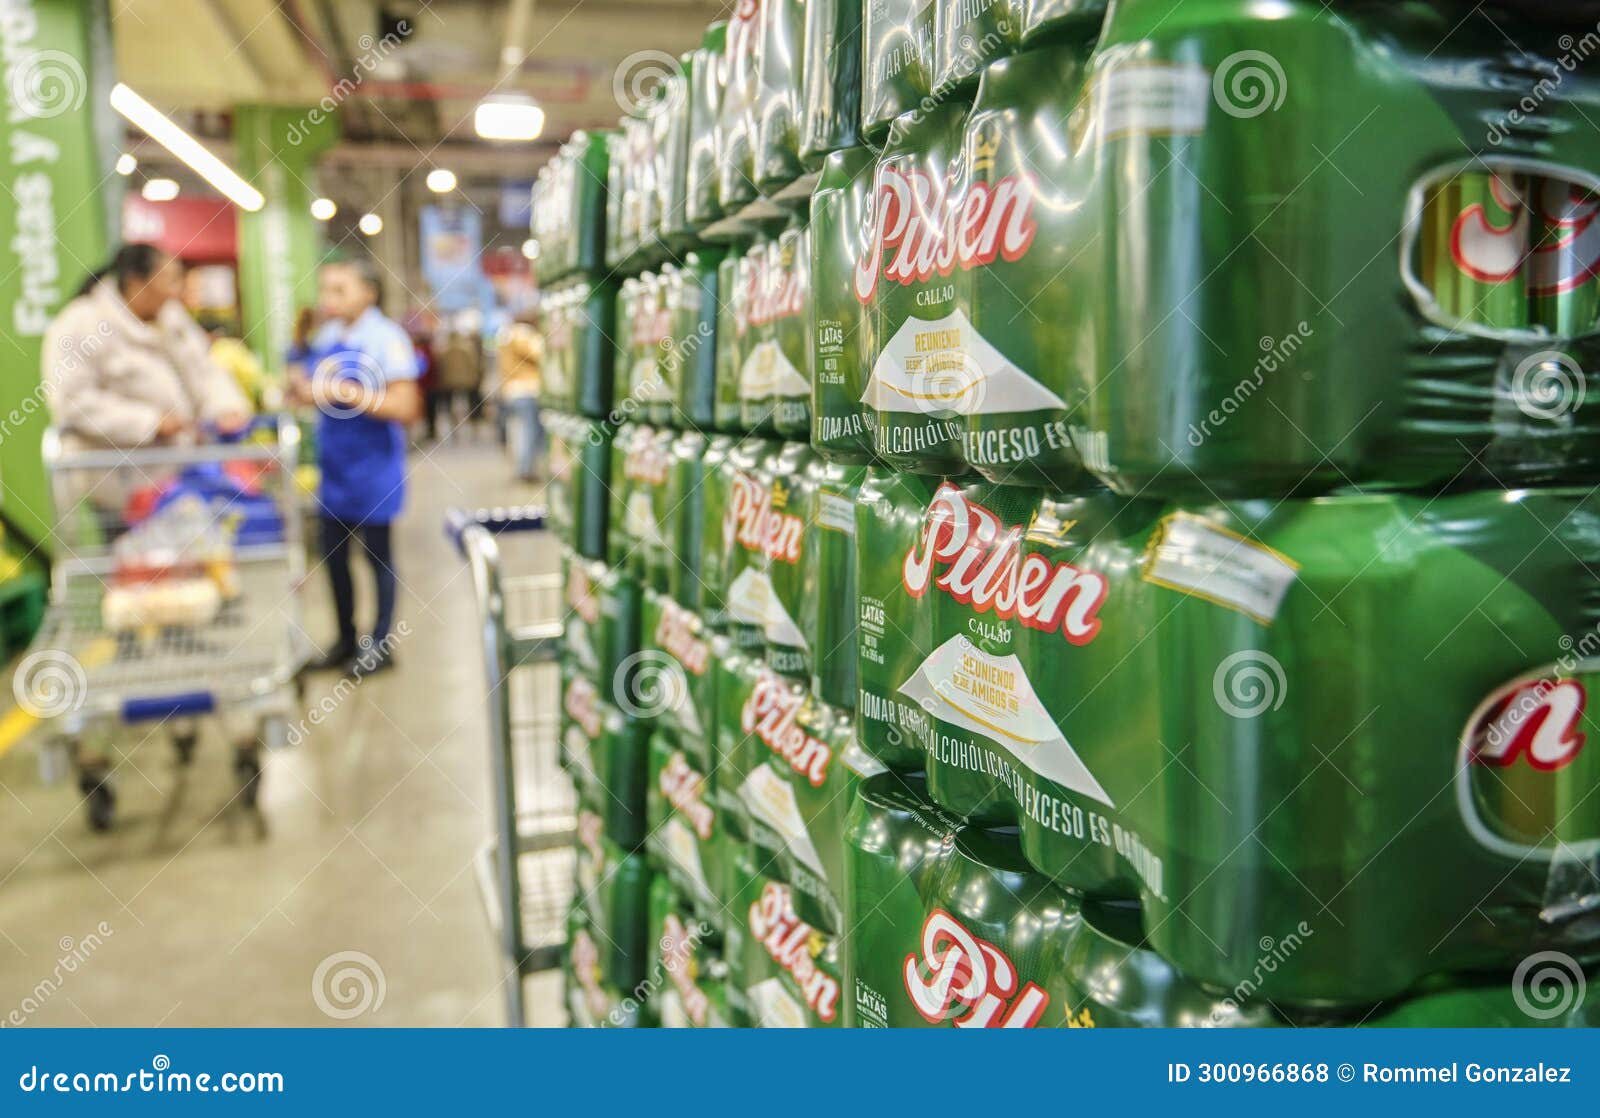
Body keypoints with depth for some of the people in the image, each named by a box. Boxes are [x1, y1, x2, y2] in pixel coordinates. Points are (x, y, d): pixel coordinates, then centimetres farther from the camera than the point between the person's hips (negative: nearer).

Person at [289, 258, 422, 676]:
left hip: (372, 466, -7)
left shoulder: (386, 337, -14)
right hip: (334, 465, 7)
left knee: (377, 553, 6)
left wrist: (347, 392, -25)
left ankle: (380, 643, 20)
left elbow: (406, 407, -19)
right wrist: (306, 390, -3)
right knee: (333, 555, 13)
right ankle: (346, 638, 29)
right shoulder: (326, 337, 7)